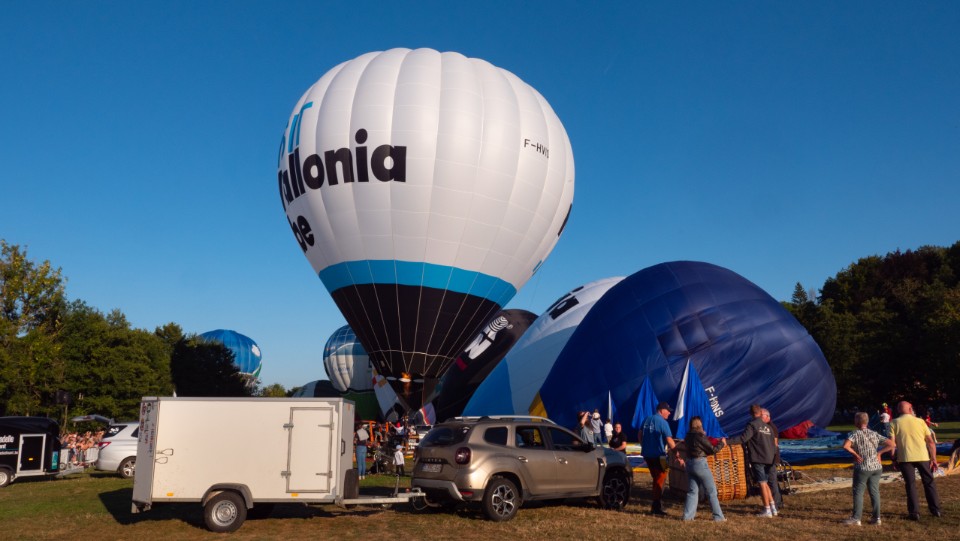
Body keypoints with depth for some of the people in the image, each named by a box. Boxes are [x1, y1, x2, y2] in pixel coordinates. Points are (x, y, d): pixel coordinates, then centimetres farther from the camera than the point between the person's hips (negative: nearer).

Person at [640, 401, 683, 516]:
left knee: (656, 479, 19)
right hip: (658, 456, -7)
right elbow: (669, 441, -21)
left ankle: (656, 505, 25)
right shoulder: (662, 422, -15)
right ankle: (656, 507, 4)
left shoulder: (647, 419, 7)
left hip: (647, 454, 7)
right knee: (660, 480, 3)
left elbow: (640, 434, 16)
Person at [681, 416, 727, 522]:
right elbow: (712, 450, -8)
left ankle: (687, 515, 7)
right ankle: (718, 516, 10)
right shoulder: (700, 436, -15)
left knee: (692, 491, 11)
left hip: (689, 464, 7)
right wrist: (722, 443, 7)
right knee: (711, 491, 5)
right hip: (700, 464, -7)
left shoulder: (688, 436, 7)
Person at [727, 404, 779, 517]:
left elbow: (743, 438, -22)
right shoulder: (768, 427, 13)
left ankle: (767, 510, 2)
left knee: (762, 484, -2)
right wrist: (774, 460, 21)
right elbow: (774, 445, 15)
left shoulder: (752, 425, -9)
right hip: (768, 460, 7)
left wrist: (727, 441, -25)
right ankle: (773, 508, 18)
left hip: (757, 459, -7)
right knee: (765, 483, 17)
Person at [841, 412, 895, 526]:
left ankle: (856, 518, 4)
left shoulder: (855, 434, -11)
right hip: (876, 467, 5)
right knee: (874, 492, 13)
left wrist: (855, 454, -12)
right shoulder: (874, 434, 5)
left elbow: (845, 446, -26)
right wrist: (879, 452, 6)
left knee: (858, 492, 2)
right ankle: (876, 517, 17)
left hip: (862, 468, -5)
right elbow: (891, 444, 4)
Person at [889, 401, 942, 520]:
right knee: (929, 482, 17)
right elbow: (930, 441, 1)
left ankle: (914, 512, 6)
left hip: (905, 458, -1)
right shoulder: (920, 421, 5)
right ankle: (935, 509, 24)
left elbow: (892, 443, -5)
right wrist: (934, 459, 5)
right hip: (923, 457, 1)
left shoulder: (894, 423, 1)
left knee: (910, 484, 6)